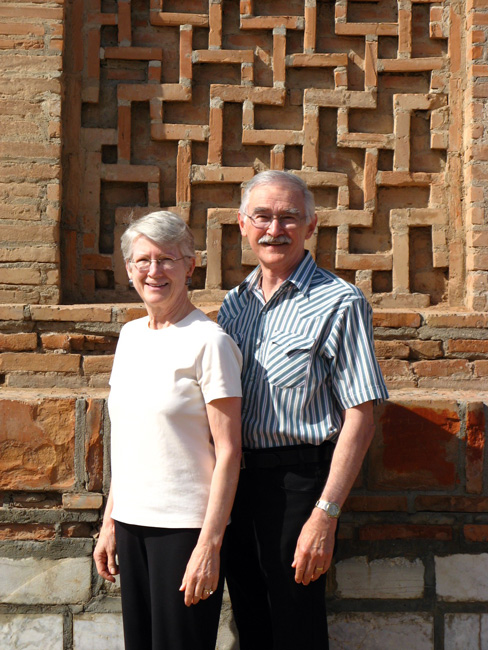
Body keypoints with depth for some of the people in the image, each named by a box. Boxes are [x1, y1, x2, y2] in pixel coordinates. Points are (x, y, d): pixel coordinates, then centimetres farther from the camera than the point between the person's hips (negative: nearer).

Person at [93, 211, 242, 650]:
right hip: (131, 521, 6)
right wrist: (110, 521, 13)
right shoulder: (130, 335, 10)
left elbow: (228, 451, -13)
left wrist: (210, 544, -17)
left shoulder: (208, 341, -11)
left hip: (186, 526, -6)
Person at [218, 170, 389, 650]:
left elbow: (359, 419, -14)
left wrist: (325, 514, -20)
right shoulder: (234, 303, 10)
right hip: (234, 480, 6)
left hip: (295, 480, -6)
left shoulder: (338, 303, -10)